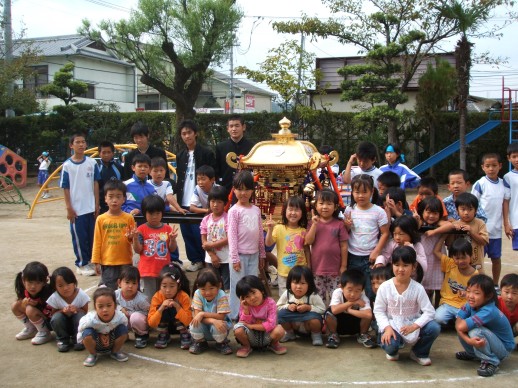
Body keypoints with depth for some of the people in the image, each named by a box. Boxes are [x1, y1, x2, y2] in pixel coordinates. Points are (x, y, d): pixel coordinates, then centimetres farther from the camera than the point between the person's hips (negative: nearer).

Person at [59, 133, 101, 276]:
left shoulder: (92, 163, 1)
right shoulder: (67, 165, -5)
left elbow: (96, 184, 4)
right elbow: (65, 188, -2)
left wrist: (97, 205, 1)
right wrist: (69, 208, -6)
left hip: (91, 207, 2)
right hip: (77, 209, -2)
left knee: (92, 236, 11)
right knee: (79, 237, 4)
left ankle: (91, 261, 25)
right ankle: (82, 264, 16)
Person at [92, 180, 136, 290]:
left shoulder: (129, 218, -3)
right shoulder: (101, 219, -2)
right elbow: (97, 242, 2)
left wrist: (131, 237, -17)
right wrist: (96, 262, 1)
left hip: (125, 262, 0)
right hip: (107, 263, 0)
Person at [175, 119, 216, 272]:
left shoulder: (206, 153, -4)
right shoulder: (180, 155, 12)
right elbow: (179, 179, 17)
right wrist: (178, 199, 9)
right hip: (184, 202, 5)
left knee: (198, 232, -6)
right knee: (187, 233, 7)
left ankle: (200, 260, 8)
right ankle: (194, 259, 18)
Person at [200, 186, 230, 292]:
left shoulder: (228, 218, -10)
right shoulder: (206, 219, 1)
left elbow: (229, 239, -16)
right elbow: (204, 241, 0)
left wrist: (211, 245, -15)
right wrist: (212, 255, -11)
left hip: (226, 258, -4)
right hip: (211, 258, 4)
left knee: (228, 286, 2)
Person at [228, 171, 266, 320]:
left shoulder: (256, 210, 8)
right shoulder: (234, 211, -8)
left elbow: (260, 233, 12)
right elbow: (232, 235, -10)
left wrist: (262, 254, 13)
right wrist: (234, 258, -13)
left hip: (254, 254, 5)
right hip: (240, 255, -5)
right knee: (238, 286, 1)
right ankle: (236, 316, 10)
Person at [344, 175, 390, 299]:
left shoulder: (378, 211, -7)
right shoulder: (349, 210, 1)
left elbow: (385, 233, -5)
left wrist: (376, 252, -12)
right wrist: (347, 226, -13)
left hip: (370, 257, -3)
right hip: (352, 256, 3)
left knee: (371, 291, 2)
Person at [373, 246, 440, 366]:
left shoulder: (418, 288, -10)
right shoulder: (384, 287, -11)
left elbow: (429, 312, -11)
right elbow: (378, 311, -5)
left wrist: (414, 326, -25)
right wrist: (387, 327, -22)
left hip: (412, 324, 2)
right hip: (391, 324, -2)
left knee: (434, 328, -25)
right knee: (389, 344, -34)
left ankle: (419, 352, 6)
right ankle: (392, 351, 10)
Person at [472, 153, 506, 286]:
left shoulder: (503, 184, 4)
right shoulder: (480, 184, -8)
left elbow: (504, 205, 11)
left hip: (496, 229, 4)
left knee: (496, 258, 13)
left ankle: (495, 285, 27)